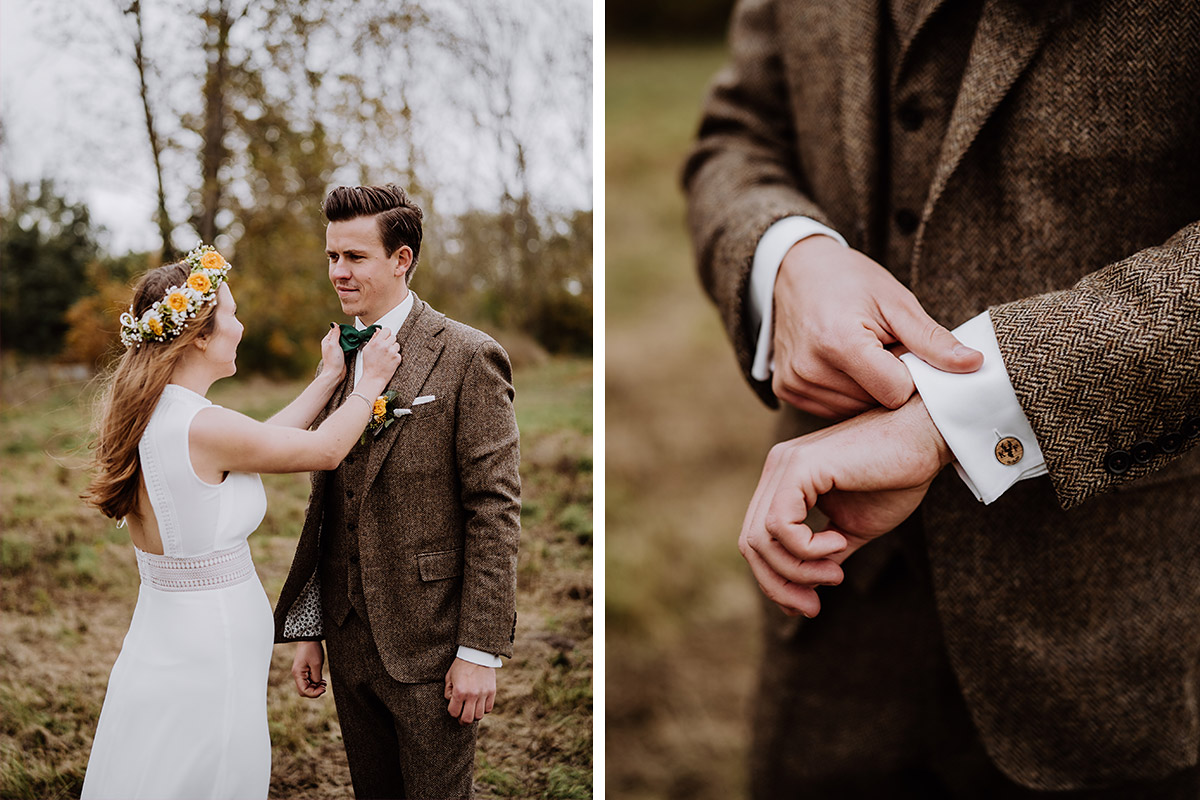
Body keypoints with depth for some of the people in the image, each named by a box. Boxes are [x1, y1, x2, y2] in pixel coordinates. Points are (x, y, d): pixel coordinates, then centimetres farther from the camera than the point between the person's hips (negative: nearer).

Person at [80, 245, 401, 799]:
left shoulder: (148, 415, 3)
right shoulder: (202, 428, -23)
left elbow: (257, 444, 13)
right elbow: (325, 449, -9)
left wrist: (330, 378, 21)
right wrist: (372, 382, 7)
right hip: (207, 671, -9)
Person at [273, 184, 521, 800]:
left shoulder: (469, 358, -11)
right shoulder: (337, 361, 9)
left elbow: (495, 512, -13)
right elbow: (325, 506, 14)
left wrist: (481, 651, -15)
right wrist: (308, 631, 12)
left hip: (429, 650, -6)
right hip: (350, 646, 6)